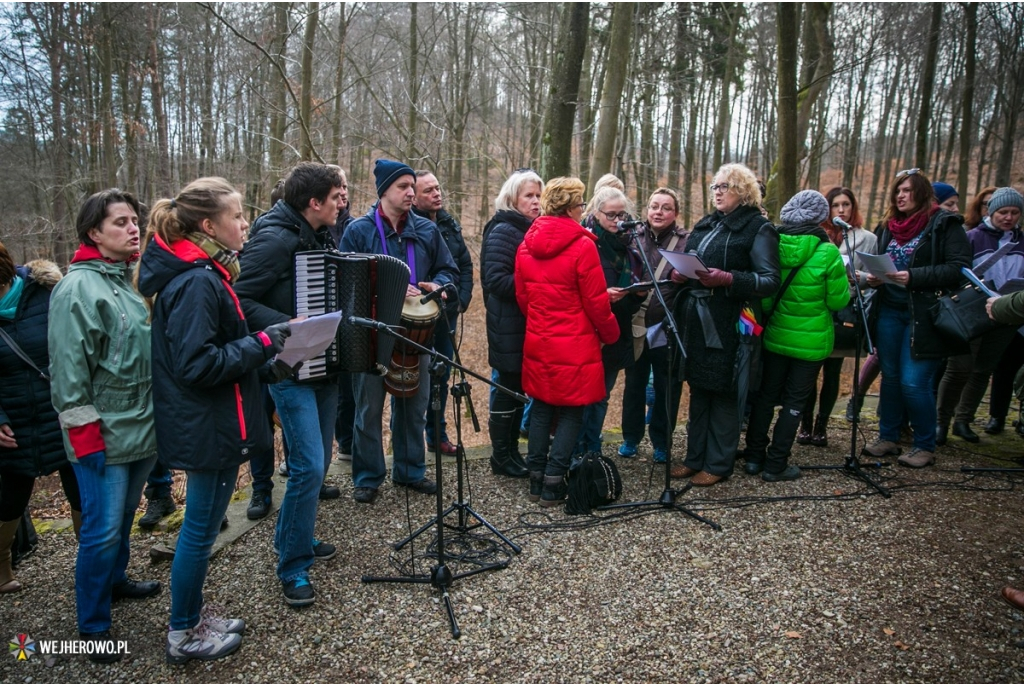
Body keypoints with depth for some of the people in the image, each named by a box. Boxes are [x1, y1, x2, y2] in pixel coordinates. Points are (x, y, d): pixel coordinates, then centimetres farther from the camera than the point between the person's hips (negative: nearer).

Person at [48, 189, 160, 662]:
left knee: (124, 515, 23)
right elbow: (69, 370, -17)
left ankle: (115, 581, 43)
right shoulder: (78, 288, -15)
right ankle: (92, 626, 17)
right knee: (103, 528, 0)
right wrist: (85, 436, -17)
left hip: (142, 425, 8)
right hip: (104, 435, -8)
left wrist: (159, 415, 19)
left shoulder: (131, 280, 9)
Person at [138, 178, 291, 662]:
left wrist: (260, 350, 5)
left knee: (200, 526, 21)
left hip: (208, 424, 10)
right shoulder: (198, 283, -23)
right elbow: (197, 365, -26)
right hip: (209, 428, -10)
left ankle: (194, 616, 39)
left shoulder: (195, 274, 8)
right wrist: (261, 344, -20)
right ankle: (183, 636, 25)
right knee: (200, 529, 6)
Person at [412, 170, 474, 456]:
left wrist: (463, 298, 3)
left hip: (447, 314, 6)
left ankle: (437, 433, 28)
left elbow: (466, 264, 14)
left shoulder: (450, 224, 10)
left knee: (442, 376, 15)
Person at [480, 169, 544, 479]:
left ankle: (512, 450, 26)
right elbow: (496, 279, -19)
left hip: (528, 324, 8)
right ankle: (501, 457, 15)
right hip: (509, 325, -8)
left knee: (519, 387, 14)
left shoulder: (534, 230, 13)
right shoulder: (503, 230, -11)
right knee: (507, 389, 2)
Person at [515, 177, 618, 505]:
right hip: (575, 346, -6)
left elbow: (522, 296, 10)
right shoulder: (582, 246, -16)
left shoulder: (527, 244, 3)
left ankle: (536, 480, 22)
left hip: (537, 343, 6)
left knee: (541, 408, 15)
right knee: (571, 413, 5)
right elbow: (596, 302, -11)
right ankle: (553, 485, 9)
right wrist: (611, 334, 5)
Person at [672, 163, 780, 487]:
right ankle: (695, 457, 24)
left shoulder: (758, 228, -5)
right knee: (698, 390, 13)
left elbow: (770, 280, -13)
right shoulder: (705, 225, 16)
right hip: (696, 321, 7)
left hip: (730, 325, -6)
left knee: (724, 394, 2)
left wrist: (728, 279, -26)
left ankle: (718, 464, 15)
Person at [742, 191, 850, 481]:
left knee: (766, 395, 15)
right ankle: (775, 465, 12)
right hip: (811, 341, -3)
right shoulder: (827, 253, -16)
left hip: (775, 336, 3)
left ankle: (754, 457, 21)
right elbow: (839, 300, -8)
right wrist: (845, 283, 11)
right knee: (795, 401, 7)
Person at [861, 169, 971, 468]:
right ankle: (888, 437, 25)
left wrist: (914, 277, -22)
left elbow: (960, 268, -13)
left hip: (924, 316, -6)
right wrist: (874, 277, -1)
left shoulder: (944, 224, -5)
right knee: (890, 378, 12)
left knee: (913, 383, -6)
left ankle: (926, 446, 12)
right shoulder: (887, 226, 13)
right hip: (889, 312, 6)